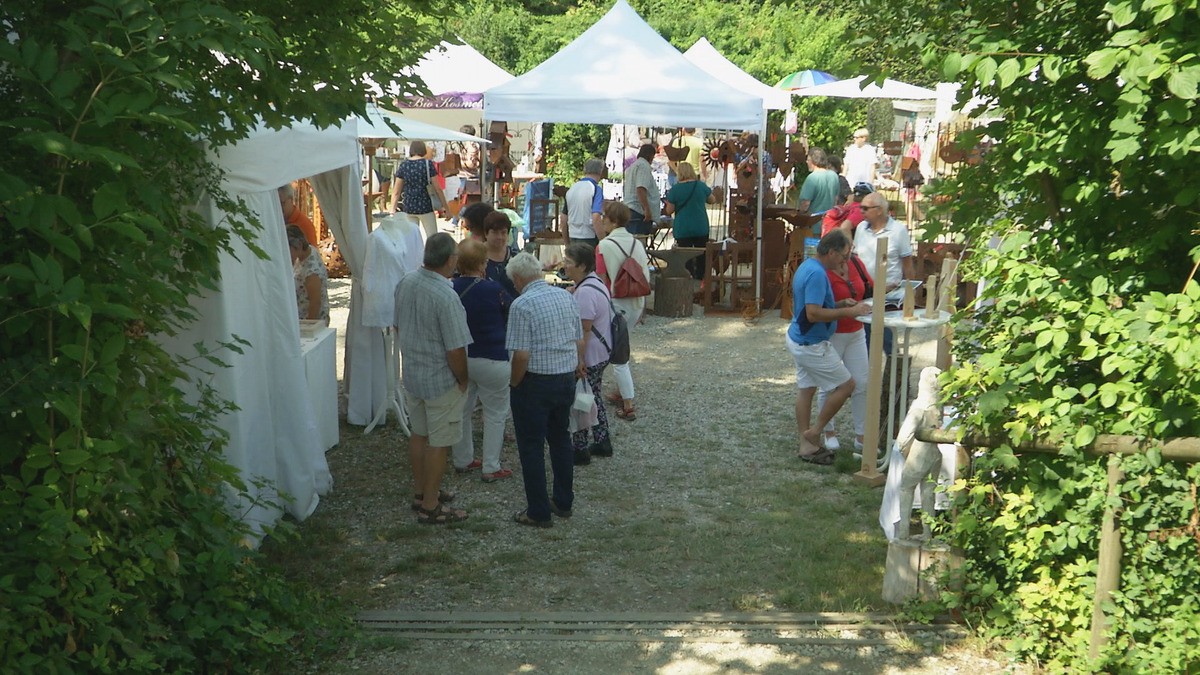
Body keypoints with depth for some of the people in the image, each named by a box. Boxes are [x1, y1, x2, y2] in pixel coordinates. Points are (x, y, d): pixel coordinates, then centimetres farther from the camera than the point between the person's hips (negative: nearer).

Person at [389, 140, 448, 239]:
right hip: (425, 207, -3)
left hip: (408, 208, 3)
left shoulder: (403, 165, 2)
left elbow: (396, 192, 2)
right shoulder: (428, 164, -6)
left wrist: (392, 210, 7)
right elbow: (437, 188, -6)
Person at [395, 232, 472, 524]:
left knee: (418, 434, 20)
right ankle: (430, 507, 12)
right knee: (438, 443, 4)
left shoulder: (405, 283, -2)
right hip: (441, 381, -8)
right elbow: (455, 350, -24)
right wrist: (463, 380, -7)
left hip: (411, 374, 8)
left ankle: (421, 491, 34)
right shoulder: (446, 297, -27)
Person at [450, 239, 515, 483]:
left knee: (462, 410, 19)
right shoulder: (492, 290, -19)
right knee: (495, 414, 8)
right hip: (490, 360, -5)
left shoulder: (451, 288, -6)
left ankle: (462, 460, 31)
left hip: (460, 358, 5)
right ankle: (491, 468, 12)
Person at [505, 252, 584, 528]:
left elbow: (521, 354, -21)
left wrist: (514, 384, -6)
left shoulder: (522, 304, -17)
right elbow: (580, 343, 9)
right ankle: (564, 502, 31)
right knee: (561, 439, 20)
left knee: (531, 447, 5)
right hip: (567, 379, 7)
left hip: (536, 383, -7)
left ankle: (539, 513, 11)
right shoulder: (566, 297, 4)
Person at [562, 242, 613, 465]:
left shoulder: (585, 292, -25)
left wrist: (579, 360, -23)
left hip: (589, 357, -10)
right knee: (594, 396, 21)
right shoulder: (594, 282, 7)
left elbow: (583, 330, -26)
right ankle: (602, 442, 31)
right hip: (600, 354, 10)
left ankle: (579, 449, 12)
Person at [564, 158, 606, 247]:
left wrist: (567, 244, 22)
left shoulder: (571, 189, 10)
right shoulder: (596, 189, -9)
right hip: (589, 238, -6)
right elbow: (595, 218, -20)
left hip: (572, 237, 6)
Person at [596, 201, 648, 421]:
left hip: (616, 304, -6)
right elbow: (646, 277, 6)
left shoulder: (604, 245, -14)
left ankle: (629, 407, 4)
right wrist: (642, 307, 16)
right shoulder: (637, 243, 3)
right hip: (636, 304, 6)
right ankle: (622, 393, 32)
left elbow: (602, 280, -15)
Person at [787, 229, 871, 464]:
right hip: (812, 345, -10)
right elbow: (813, 313, -30)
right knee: (846, 385, 3)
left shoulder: (807, 267, 8)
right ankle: (814, 432, 9)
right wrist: (848, 312, -24)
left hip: (798, 339, 10)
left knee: (805, 389, 13)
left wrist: (842, 303, 7)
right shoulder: (817, 274, -25)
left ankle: (807, 445, 20)